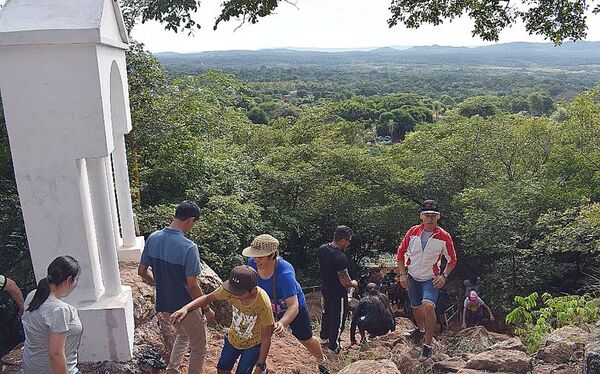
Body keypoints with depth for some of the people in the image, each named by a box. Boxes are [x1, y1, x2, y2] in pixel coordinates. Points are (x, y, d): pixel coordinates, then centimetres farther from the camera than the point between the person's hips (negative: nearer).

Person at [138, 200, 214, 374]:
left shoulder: (153, 238, -8)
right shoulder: (188, 247, -28)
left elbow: (142, 271, 3)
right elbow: (192, 286, -23)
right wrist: (206, 309, -8)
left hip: (163, 304, 7)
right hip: (185, 307, -7)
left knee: (183, 335, 32)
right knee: (198, 347, 17)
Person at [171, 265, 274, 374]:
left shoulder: (263, 304, -37)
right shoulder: (230, 289, -29)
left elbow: (266, 337, -25)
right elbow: (208, 298, -12)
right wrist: (186, 308, -28)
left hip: (253, 344, -4)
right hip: (233, 338, 4)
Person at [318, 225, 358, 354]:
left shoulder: (322, 249, -8)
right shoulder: (340, 258, -34)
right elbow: (345, 282, -28)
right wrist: (353, 283, -7)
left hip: (325, 289, 8)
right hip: (338, 294, -8)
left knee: (327, 313, 27)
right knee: (338, 319, 11)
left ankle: (324, 337, 47)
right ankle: (334, 347, 26)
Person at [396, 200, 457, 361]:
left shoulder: (444, 237, -13)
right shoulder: (413, 232, -9)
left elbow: (452, 259, 1)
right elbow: (401, 252, 1)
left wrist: (444, 276, -12)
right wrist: (402, 274, -4)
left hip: (431, 279, -3)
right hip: (412, 277, 3)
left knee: (428, 306, -25)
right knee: (416, 307, 19)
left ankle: (428, 345, -10)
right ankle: (421, 329, 51)